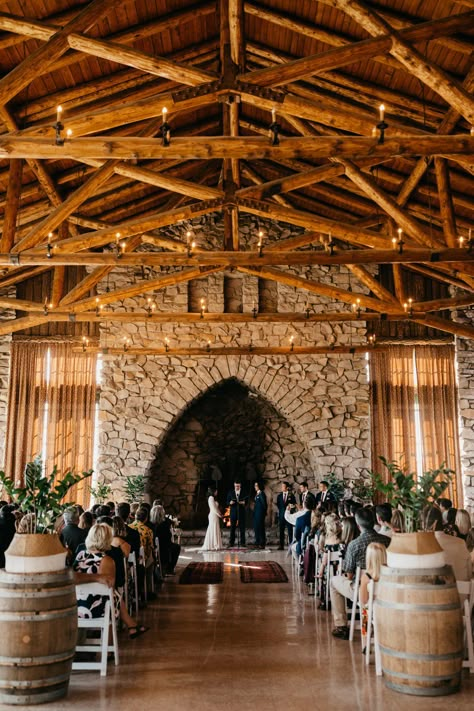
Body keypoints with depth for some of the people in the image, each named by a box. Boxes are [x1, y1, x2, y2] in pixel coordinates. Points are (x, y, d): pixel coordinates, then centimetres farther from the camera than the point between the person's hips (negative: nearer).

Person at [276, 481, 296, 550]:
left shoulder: (291, 496, 2)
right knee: (281, 531, 2)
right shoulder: (279, 496, 12)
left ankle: (290, 545, 1)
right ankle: (281, 545, 6)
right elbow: (278, 505, 14)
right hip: (281, 515, 3)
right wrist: (281, 510, 3)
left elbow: (294, 504, 3)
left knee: (290, 531, -3)